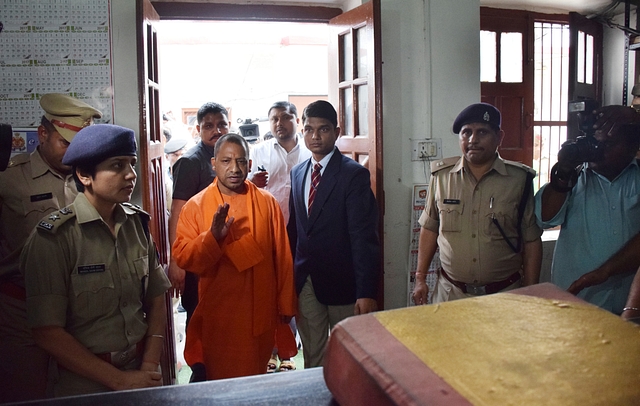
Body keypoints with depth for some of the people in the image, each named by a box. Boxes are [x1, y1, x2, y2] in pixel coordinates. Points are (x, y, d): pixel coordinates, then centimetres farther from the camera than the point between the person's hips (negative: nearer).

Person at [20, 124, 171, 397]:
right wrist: (120, 380, -15)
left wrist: (150, 368, -8)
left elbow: (156, 301, 2)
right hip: (85, 385, -4)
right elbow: (47, 332, -17)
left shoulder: (137, 222, -2)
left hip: (141, 373, 5)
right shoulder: (53, 238, -17)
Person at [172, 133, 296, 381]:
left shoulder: (267, 203, 0)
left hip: (261, 314, 1)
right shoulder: (195, 206, -3)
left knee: (257, 382, 15)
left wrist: (286, 304, 5)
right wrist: (213, 236, -26)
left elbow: (282, 257, 3)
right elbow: (182, 258, -9)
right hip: (217, 316, -1)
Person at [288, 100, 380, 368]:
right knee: (312, 356, 14)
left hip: (341, 281, -5)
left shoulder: (354, 174, -10)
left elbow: (364, 237, -15)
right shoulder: (298, 173, 9)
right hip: (305, 282, 5)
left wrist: (366, 292, -18)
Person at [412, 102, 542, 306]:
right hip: (449, 292, 1)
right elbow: (430, 229, 7)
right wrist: (420, 278, 6)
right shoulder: (441, 176, -2)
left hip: (504, 294, -1)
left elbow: (531, 242, -1)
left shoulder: (519, 180, -6)